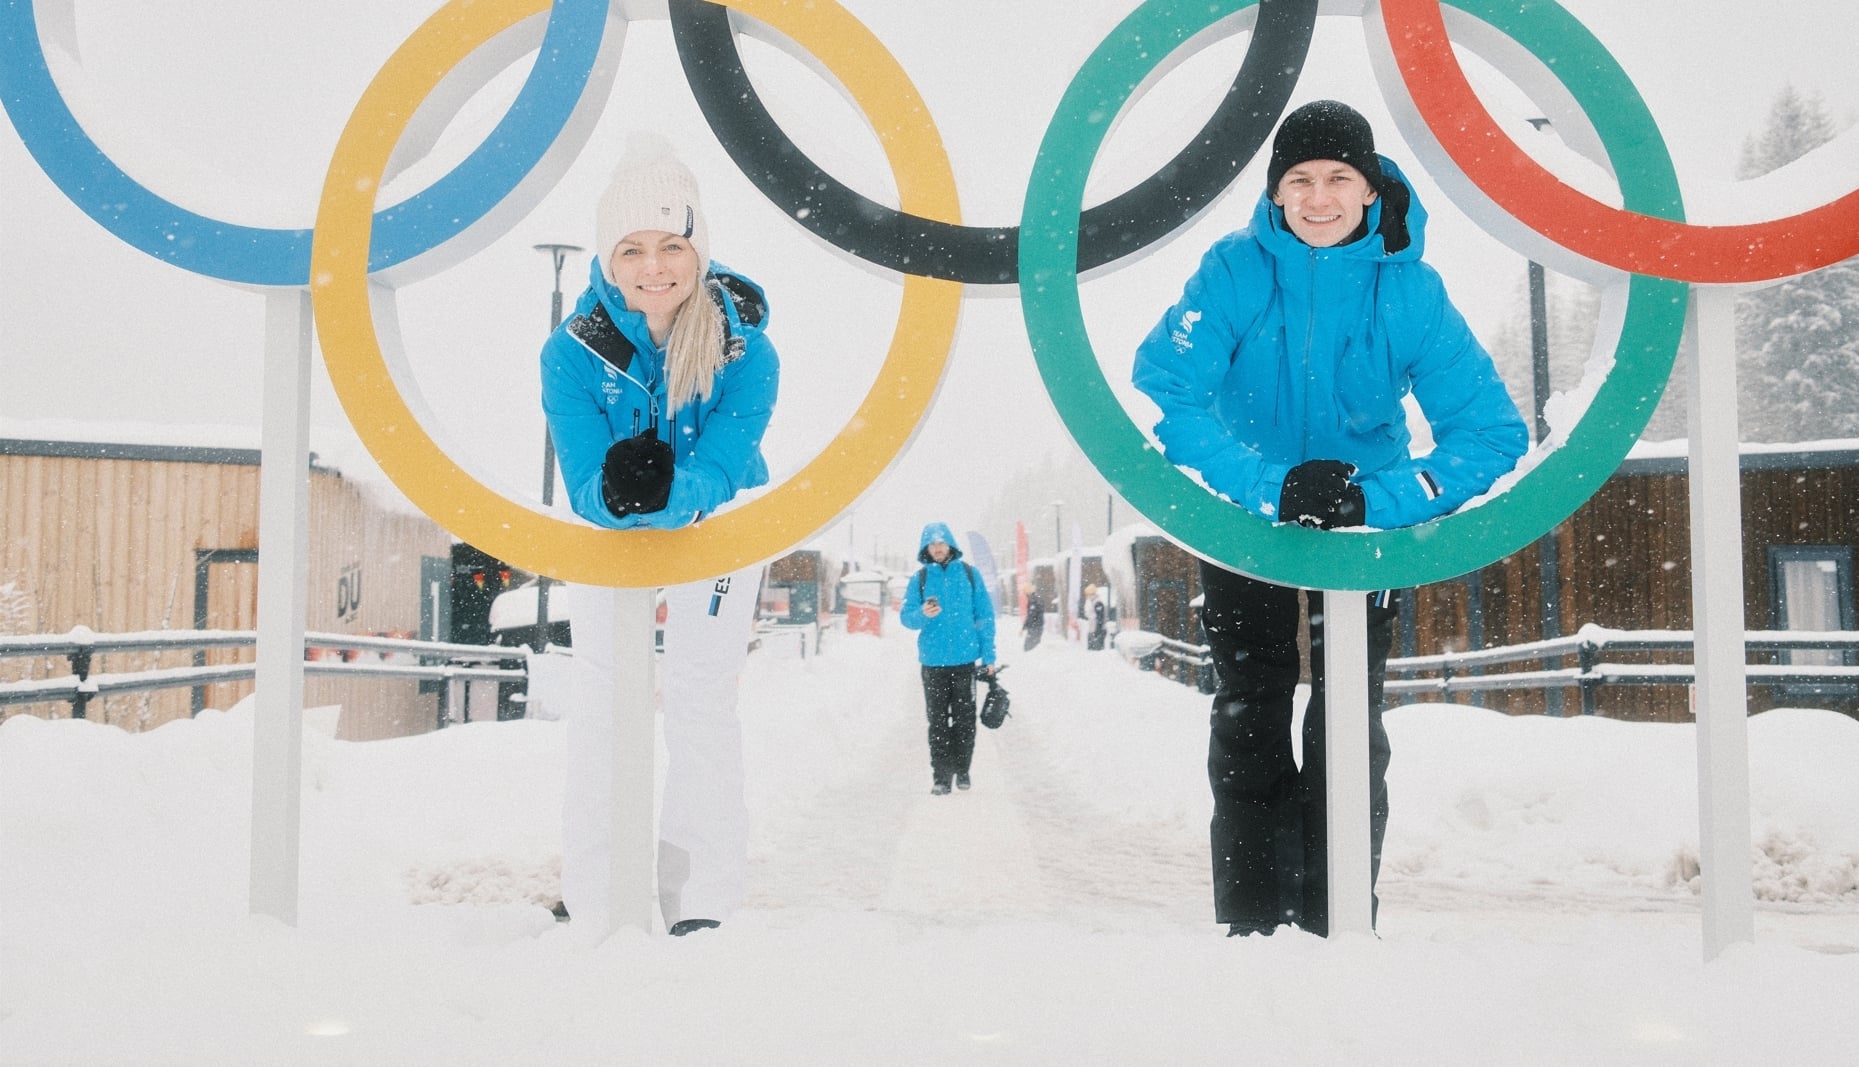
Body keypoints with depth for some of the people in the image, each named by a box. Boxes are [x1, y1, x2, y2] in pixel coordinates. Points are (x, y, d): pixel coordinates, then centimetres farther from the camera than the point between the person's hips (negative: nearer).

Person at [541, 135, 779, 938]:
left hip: (716, 523, -1)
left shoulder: (745, 349, -27)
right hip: (606, 528, 1)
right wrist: (617, 490, -55)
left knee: (703, 699, -5)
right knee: (602, 698, -2)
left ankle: (702, 899, 3)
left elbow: (720, 470, -35)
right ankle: (592, 897, 8)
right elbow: (585, 485, -31)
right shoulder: (573, 351, -26)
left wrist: (665, 493, -57)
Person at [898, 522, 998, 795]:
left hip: (965, 659, 0)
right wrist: (923, 614, -21)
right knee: (937, 721, 3)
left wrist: (988, 655, 0)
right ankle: (941, 775, 7)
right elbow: (906, 616, 1)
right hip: (933, 661, 0)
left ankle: (962, 770, 17)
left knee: (964, 719, 5)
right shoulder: (920, 578, 5)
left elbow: (985, 615, 4)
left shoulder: (968, 574, 3)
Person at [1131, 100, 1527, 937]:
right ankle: (1251, 924, 12)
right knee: (1248, 726, 1)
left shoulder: (1411, 289, -16)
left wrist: (1379, 500, -33)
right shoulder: (1234, 270, -17)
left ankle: (1340, 924, 13)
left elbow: (1494, 431, -19)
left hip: (1369, 520, 0)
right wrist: (1269, 484, -36)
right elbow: (1163, 389, -26)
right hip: (1246, 516, 0)